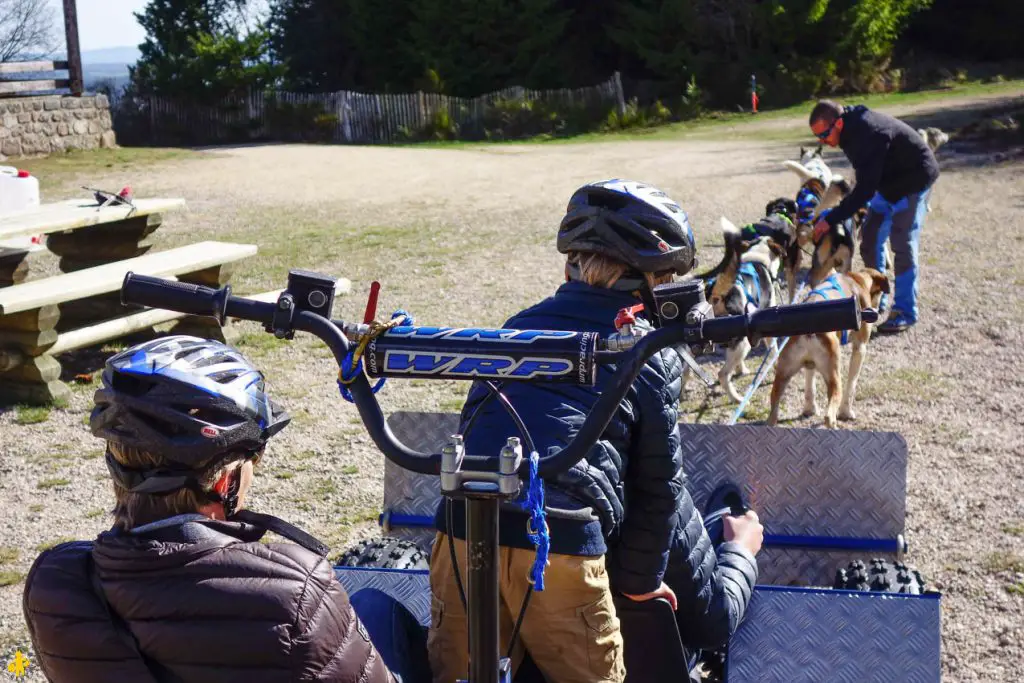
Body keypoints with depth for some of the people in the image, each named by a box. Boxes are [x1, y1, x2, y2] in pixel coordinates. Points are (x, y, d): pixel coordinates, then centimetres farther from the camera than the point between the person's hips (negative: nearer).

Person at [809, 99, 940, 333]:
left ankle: (905, 312, -3)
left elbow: (865, 189, -37)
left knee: (902, 245, -11)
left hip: (913, 180, -9)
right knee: (870, 239, 7)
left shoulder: (868, 134, -35)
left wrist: (830, 221, -36)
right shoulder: (852, 126, -6)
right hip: (887, 181, 9)